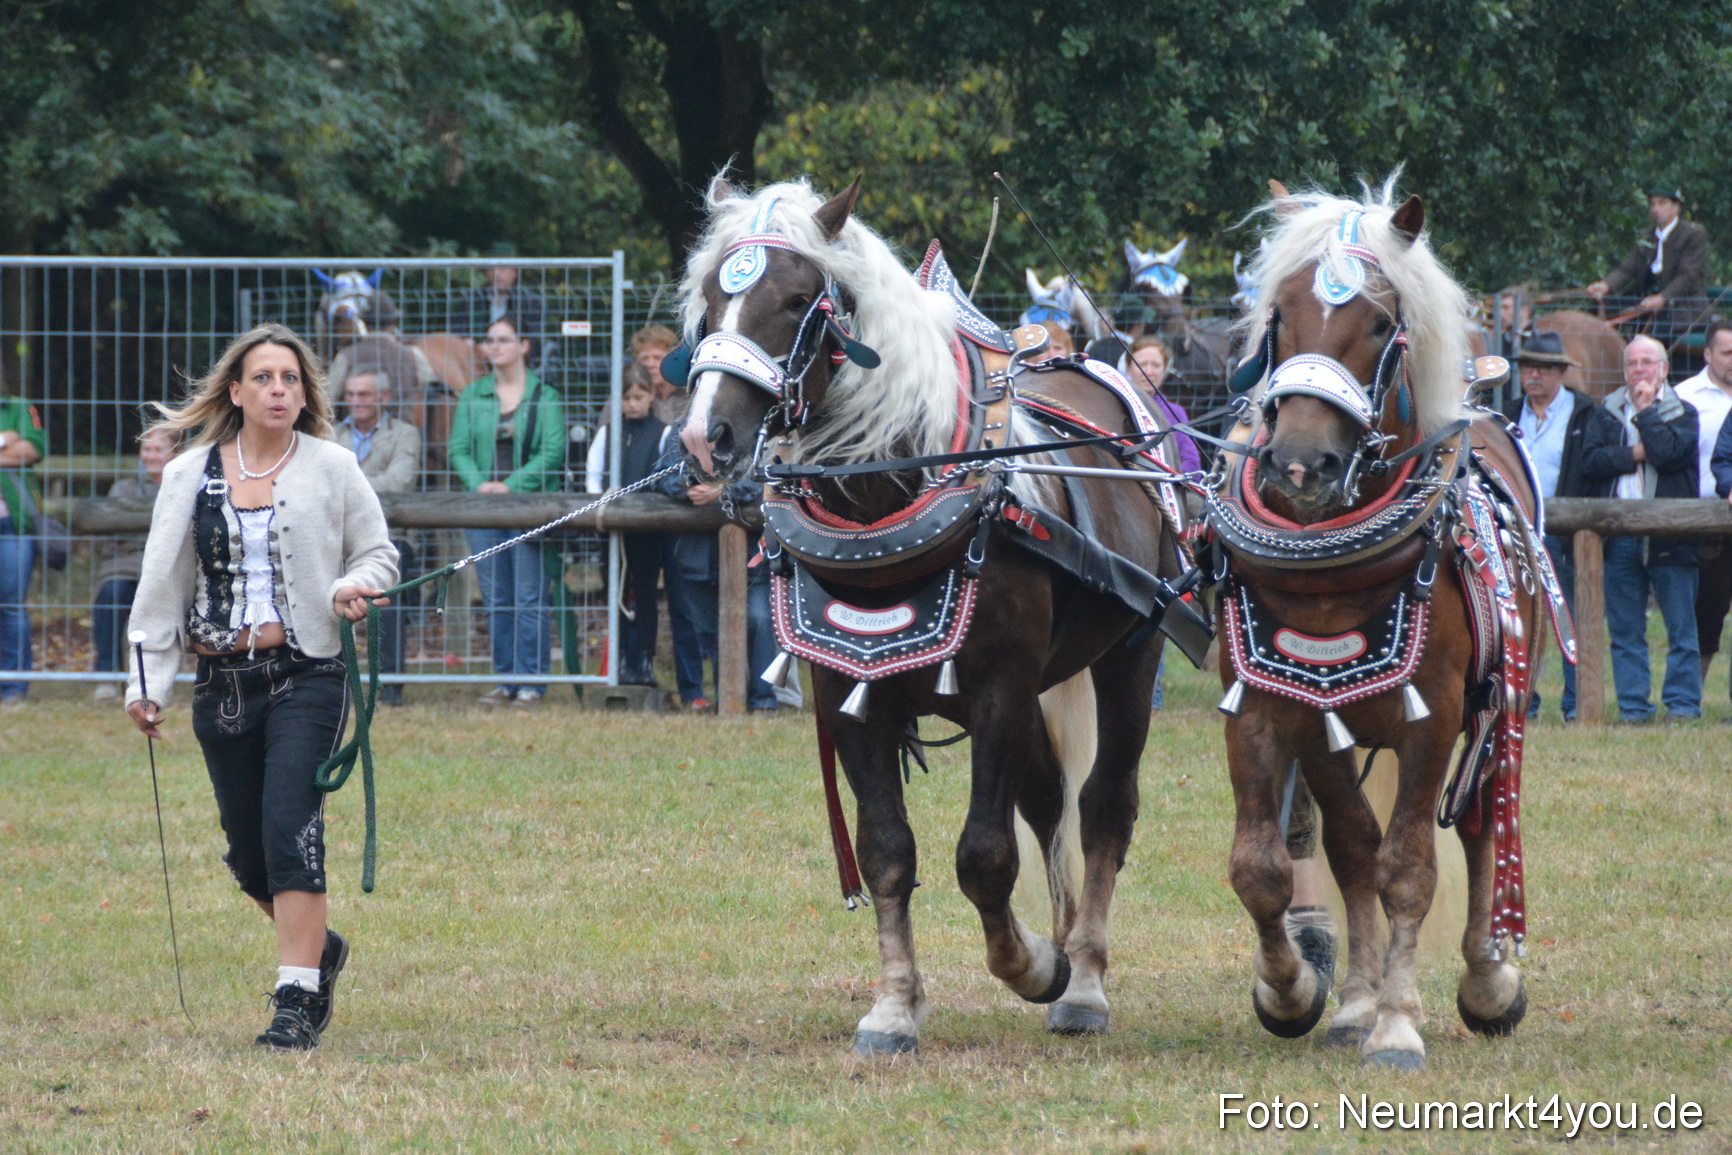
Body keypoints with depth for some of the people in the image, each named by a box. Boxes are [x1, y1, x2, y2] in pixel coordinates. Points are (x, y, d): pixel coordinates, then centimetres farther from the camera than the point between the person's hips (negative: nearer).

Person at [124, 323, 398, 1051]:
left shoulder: (331, 470, 3)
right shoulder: (190, 476, 7)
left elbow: (378, 553, 12)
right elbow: (161, 582, 9)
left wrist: (355, 588, -11)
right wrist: (147, 682, 3)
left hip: (305, 677, -3)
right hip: (222, 683, 3)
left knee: (290, 828, -17)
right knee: (248, 853, 7)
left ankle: (297, 997, -16)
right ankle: (319, 949, 33)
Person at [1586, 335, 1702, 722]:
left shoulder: (1681, 412, 4)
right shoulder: (1608, 411, 13)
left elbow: (1668, 452, -14)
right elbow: (1593, 461, 0)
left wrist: (1645, 410, -7)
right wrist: (1634, 454, -11)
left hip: (1667, 534, -3)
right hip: (1619, 535, 3)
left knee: (1681, 629, -1)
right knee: (1624, 631, 6)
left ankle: (1683, 703, 2)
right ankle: (1632, 705, 10)